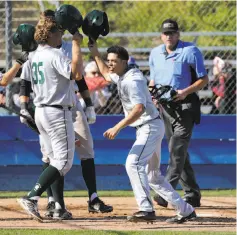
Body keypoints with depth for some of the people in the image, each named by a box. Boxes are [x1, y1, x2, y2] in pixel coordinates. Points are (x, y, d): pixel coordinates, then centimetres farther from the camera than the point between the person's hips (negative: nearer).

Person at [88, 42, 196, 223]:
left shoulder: (133, 80, -19)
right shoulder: (120, 76, 11)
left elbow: (139, 108, -31)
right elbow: (106, 74, 36)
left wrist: (117, 127, -36)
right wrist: (95, 54, 27)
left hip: (150, 127, -11)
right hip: (145, 129, 11)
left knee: (133, 163, -26)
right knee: (152, 175, 13)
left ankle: (146, 209, -32)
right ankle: (185, 211, 18)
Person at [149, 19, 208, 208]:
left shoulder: (190, 51, -7)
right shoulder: (155, 53, 11)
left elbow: (203, 79, -6)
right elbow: (153, 80, 21)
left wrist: (185, 92, -20)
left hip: (185, 106, -7)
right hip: (165, 107, 7)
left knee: (177, 150, -15)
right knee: (179, 152, 10)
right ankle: (192, 194, 17)